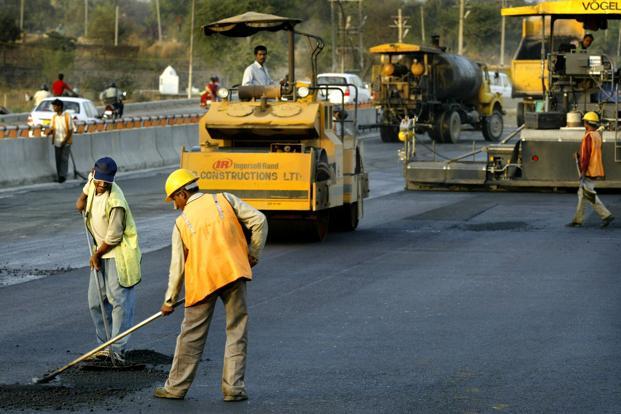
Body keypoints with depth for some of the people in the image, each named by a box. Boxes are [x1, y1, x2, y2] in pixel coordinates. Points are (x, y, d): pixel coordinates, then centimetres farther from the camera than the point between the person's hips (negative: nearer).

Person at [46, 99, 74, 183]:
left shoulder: (67, 116, -7)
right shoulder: (54, 117, 8)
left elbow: (70, 130, -7)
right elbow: (51, 128, 11)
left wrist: (65, 141, -14)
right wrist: (49, 132, -14)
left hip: (66, 142, -5)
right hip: (57, 142, 5)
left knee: (64, 159, -12)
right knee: (58, 160, 5)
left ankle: (63, 175, -15)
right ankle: (59, 177, 10)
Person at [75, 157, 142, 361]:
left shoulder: (115, 202, -27)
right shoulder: (92, 181, -3)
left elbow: (113, 238, -19)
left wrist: (96, 255, -7)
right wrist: (82, 199, 9)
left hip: (119, 254, -9)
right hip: (101, 252, 9)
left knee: (119, 300, -9)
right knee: (96, 302, 10)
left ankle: (117, 350, -7)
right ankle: (105, 344, 19)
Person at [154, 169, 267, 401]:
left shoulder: (182, 223, 5)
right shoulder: (224, 199, 6)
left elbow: (177, 266, 7)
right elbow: (258, 220, 0)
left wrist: (169, 301, 17)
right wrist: (253, 253, 12)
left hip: (202, 281, 0)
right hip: (234, 273, 0)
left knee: (192, 335, 10)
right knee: (236, 332, 8)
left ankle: (177, 386, 17)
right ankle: (233, 387, 5)